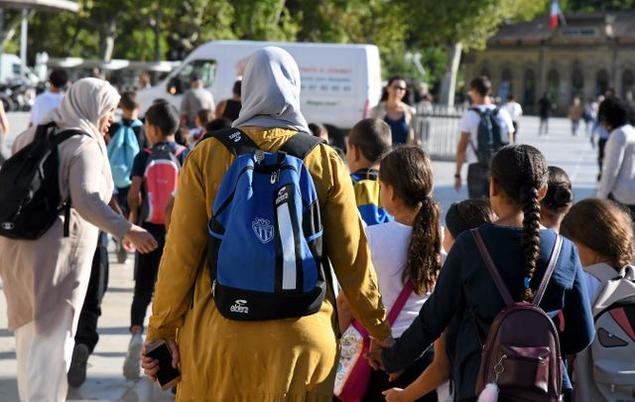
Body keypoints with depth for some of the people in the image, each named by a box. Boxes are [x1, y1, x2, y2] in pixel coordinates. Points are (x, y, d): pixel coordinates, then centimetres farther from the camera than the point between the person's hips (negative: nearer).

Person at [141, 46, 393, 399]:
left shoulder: (207, 156, -4)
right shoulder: (325, 161, -3)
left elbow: (181, 253, -4)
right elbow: (352, 258, 1)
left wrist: (162, 330, 7)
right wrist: (380, 330, 14)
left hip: (219, 335, 0)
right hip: (301, 340, 0)